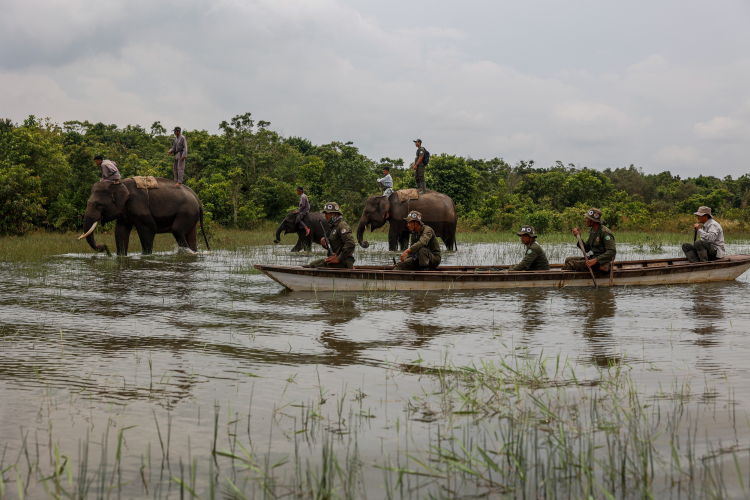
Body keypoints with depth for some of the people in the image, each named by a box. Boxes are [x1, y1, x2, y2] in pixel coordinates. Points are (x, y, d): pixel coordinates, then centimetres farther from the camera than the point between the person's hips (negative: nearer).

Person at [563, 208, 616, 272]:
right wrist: (579, 236, 2)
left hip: (601, 264, -10)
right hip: (594, 259, 10)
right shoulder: (592, 231, 13)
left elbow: (612, 252, -24)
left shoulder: (605, 232, -16)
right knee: (568, 260, 3)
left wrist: (595, 260, -30)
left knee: (571, 264, -19)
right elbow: (586, 249, 17)